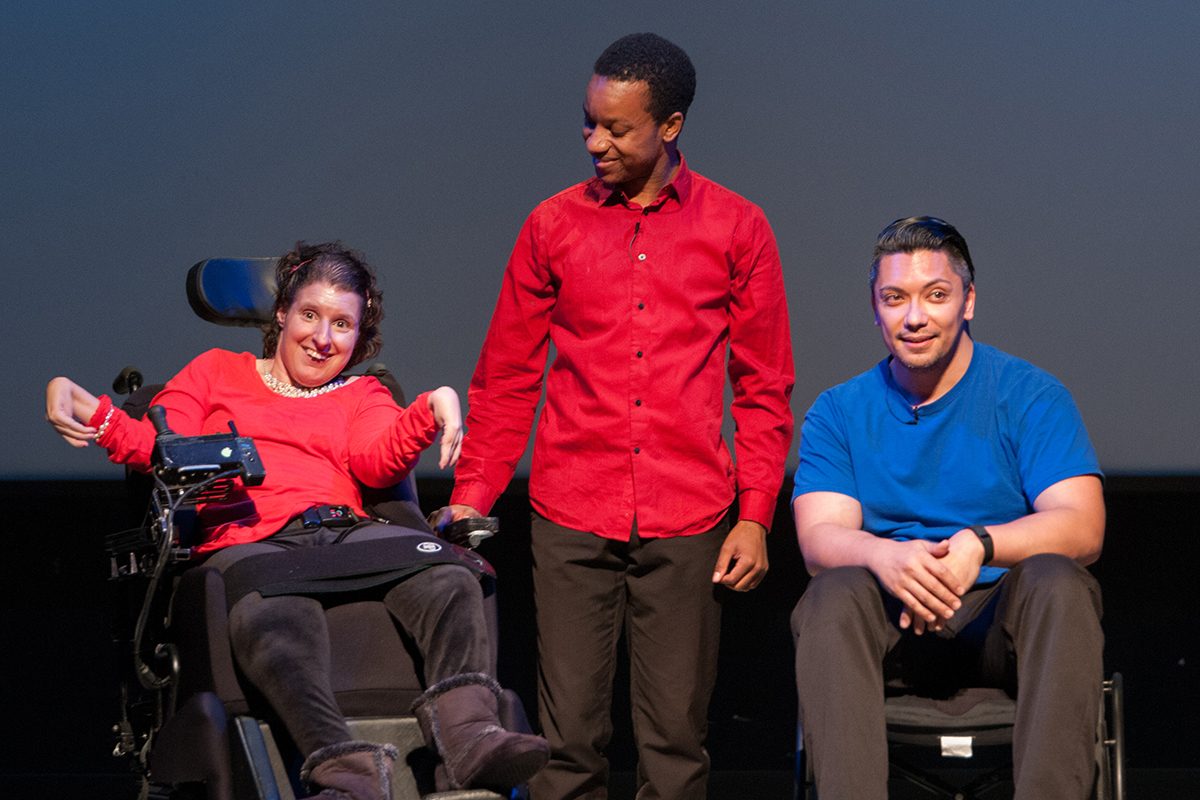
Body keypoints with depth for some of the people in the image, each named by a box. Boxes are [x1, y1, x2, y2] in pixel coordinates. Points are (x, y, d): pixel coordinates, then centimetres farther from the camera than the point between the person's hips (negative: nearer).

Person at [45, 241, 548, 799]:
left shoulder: (362, 396, 30)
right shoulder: (217, 371, 31)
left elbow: (379, 461, 8)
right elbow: (155, 445, 18)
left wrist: (431, 412, -12)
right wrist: (91, 414, -1)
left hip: (346, 532, 2)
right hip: (247, 543, -2)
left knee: (450, 582, -31)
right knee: (273, 618, -41)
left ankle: (468, 735, -50)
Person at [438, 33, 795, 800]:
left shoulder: (737, 229, 5)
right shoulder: (554, 226, 8)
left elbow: (765, 390, 8)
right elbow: (506, 381, 12)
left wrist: (755, 515, 0)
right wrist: (470, 498, 4)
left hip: (686, 526, -1)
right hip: (571, 520, 1)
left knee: (676, 736, 1)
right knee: (568, 735, -1)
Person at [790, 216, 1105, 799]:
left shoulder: (1028, 395, 3)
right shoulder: (839, 413, 10)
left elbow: (1082, 529, -8)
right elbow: (820, 537, -4)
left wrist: (978, 544, -28)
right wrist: (886, 557, -28)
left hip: (1004, 620, -1)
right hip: (894, 631, 1)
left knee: (1058, 582, -32)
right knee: (835, 594, -30)